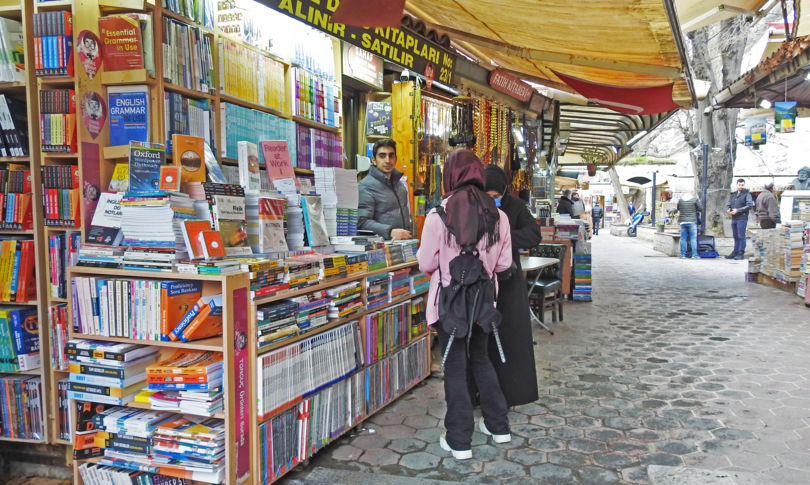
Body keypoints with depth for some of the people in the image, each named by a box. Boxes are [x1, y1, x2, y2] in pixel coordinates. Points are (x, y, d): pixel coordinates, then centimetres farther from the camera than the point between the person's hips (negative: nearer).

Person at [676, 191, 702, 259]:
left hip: (683, 222, 3)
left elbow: (678, 209, 19)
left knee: (683, 238, 6)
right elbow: (701, 209, -1)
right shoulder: (695, 199, -4)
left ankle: (683, 255, 6)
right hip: (692, 222, -3)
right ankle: (694, 254, -3)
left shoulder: (680, 200, 7)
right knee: (693, 238, 0)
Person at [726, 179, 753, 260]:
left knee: (741, 236, -6)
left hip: (742, 219, -6)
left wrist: (738, 210, -18)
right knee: (736, 237, 10)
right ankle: (735, 252, 15)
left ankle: (741, 253, -4)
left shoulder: (747, 194, -1)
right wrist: (728, 210, -3)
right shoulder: (733, 195, 19)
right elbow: (728, 205, 21)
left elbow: (750, 205, -13)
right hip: (734, 219, 7)